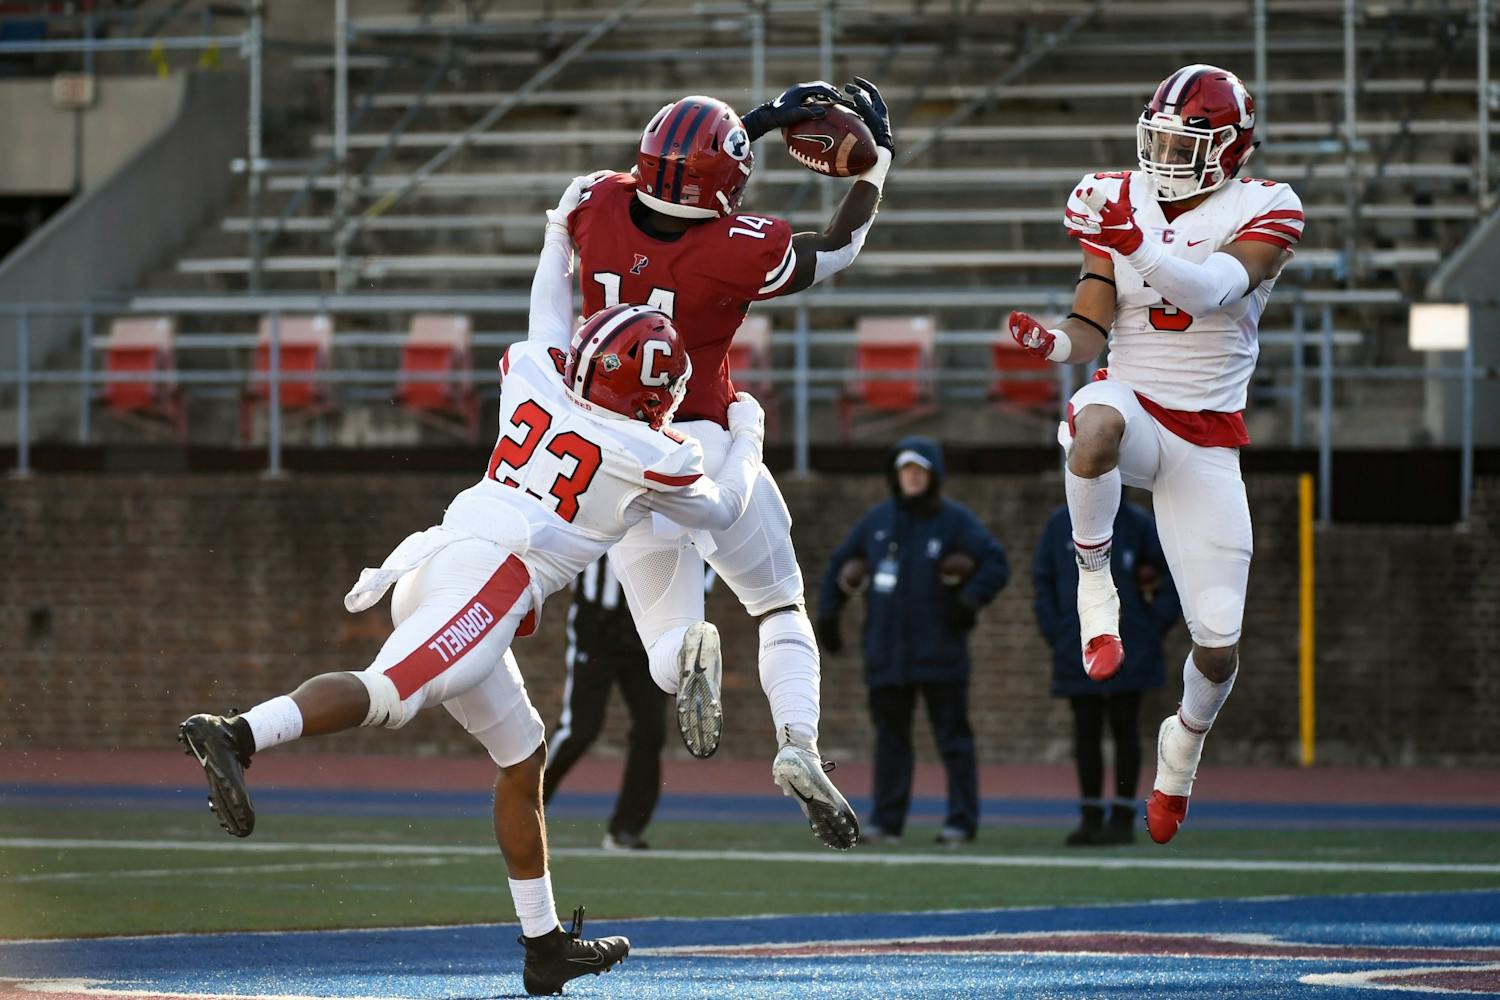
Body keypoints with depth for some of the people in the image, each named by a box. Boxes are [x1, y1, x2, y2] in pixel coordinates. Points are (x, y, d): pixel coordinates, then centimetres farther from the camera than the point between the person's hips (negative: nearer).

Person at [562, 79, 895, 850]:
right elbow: (838, 249, 2)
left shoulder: (597, 208, -8)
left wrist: (760, 122, 18)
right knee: (779, 605, 18)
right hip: (703, 446, -3)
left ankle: (689, 652, -24)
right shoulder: (733, 251, -17)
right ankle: (798, 743, -8)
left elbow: (676, 193, 16)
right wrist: (877, 152, 15)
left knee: (666, 639, 14)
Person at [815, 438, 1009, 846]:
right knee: (890, 736, 6)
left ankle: (961, 821, -1)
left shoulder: (955, 521, -2)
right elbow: (840, 564, 18)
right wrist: (827, 614, 12)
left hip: (939, 654, -4)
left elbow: (996, 564, -8)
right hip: (886, 654, 4)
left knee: (952, 736, -2)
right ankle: (887, 820, 9)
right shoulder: (877, 520, 10)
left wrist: (969, 602, -20)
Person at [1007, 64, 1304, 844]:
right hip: (1131, 403, 1)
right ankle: (1093, 577, -20)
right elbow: (1091, 332, 0)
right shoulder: (1121, 203, 2)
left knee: (1218, 644, -3)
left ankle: (1186, 739, 32)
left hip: (1206, 440, 0)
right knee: (1096, 424, -43)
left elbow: (1213, 291, -27)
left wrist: (1137, 244, -42)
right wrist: (1052, 343, -23)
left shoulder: (1262, 212, -8)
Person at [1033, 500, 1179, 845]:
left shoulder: (1137, 523, -1)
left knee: (1124, 729, 1)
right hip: (1076, 653, 3)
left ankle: (1123, 818, 5)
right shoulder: (1060, 524, 5)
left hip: (1127, 654, -3)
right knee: (1086, 732, 5)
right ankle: (1090, 817, 10)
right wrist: (1054, 629, 1)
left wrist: (1156, 622, -3)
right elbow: (1042, 577, 12)